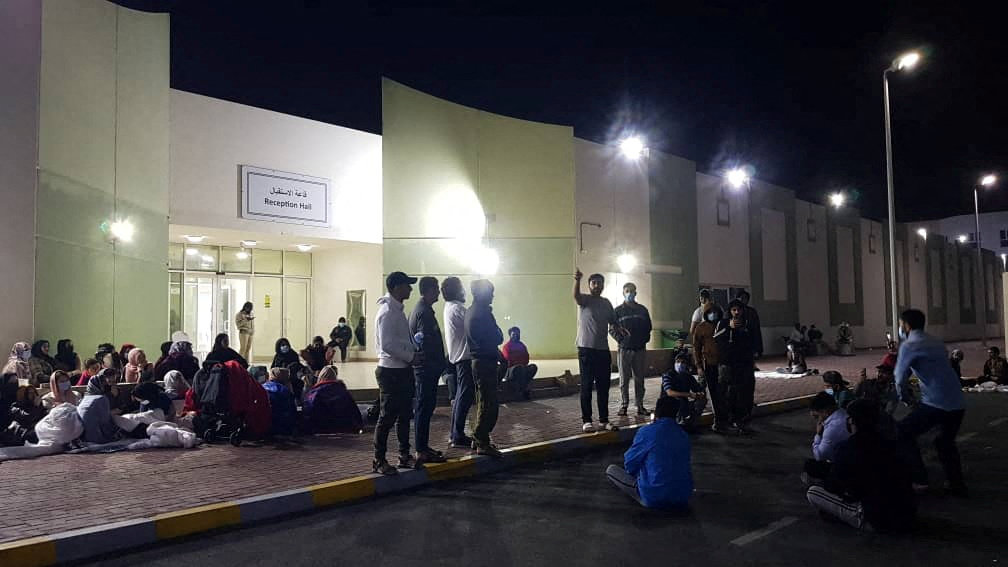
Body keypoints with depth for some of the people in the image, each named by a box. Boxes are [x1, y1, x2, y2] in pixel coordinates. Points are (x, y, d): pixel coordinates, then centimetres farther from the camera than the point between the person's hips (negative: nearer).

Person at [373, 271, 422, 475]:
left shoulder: (397, 309, 14)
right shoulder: (387, 312, -17)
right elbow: (387, 345, -24)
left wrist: (413, 353, 9)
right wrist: (411, 357, -17)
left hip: (403, 370, 10)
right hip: (391, 371, -10)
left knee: (404, 415, 15)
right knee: (387, 417, -2)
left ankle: (404, 455, 25)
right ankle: (379, 460, 8)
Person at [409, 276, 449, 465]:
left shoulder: (419, 309, 16)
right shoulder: (424, 312, -17)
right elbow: (426, 342, -23)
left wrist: (438, 364, 19)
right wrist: (437, 364, -17)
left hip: (422, 367, 11)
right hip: (427, 368, -11)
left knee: (424, 407, 14)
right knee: (424, 408, -6)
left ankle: (423, 447, 22)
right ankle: (422, 451, -1)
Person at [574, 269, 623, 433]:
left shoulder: (606, 303, 13)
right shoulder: (584, 299, -4)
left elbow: (613, 322, 22)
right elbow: (576, 295, -27)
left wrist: (618, 329, -3)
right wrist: (577, 280, -49)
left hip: (603, 350, 5)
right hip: (586, 349, -5)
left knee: (603, 387, 9)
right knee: (587, 386, -1)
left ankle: (604, 420, 17)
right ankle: (586, 420, 5)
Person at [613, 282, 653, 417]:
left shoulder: (642, 310, 10)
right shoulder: (618, 311, 3)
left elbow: (648, 327, 14)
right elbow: (612, 329, 2)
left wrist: (644, 340, 2)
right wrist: (620, 339, -10)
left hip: (640, 349, 2)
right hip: (624, 349, -2)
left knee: (639, 379, 5)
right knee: (624, 379, 0)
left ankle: (640, 405, 10)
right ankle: (623, 405, 6)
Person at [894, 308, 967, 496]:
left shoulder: (909, 346, -5)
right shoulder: (937, 343, 18)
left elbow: (901, 379, -5)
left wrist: (907, 400, 12)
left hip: (935, 404, -8)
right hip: (958, 403, 8)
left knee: (902, 432, 5)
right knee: (945, 442, 26)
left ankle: (919, 480, 4)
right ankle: (956, 485, 26)